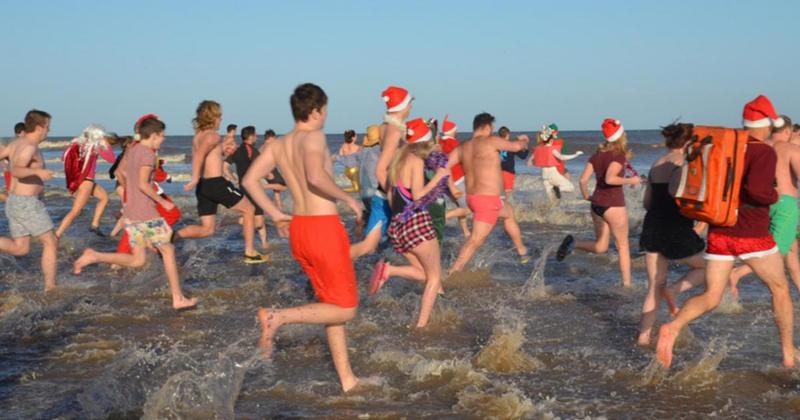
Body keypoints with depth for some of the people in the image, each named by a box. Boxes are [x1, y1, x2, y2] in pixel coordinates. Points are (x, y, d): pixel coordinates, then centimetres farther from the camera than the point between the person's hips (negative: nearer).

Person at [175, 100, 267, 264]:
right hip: (216, 183, -8)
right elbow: (200, 154, -28)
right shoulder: (213, 136, -12)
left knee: (207, 229, 11)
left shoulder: (197, 136, 14)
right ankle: (250, 253, 12)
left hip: (203, 185, 8)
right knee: (249, 210, 11)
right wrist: (195, 179, -36)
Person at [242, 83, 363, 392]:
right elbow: (315, 176, -31)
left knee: (331, 304, 18)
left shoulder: (277, 145, 8)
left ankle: (347, 379, 21)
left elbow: (249, 180, 4)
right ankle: (279, 317, -16)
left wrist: (274, 214, 9)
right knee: (346, 310, 2)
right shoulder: (313, 137, -13)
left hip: (298, 229, 8)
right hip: (325, 228, -8)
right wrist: (347, 198, -16)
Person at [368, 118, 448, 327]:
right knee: (434, 277, 6)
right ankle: (422, 324, -3)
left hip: (397, 226, 7)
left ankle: (388, 270, -7)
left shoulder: (398, 160, 15)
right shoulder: (416, 160, -8)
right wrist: (438, 176, -8)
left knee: (424, 274, 17)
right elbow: (418, 196, -16)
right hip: (417, 223, -7)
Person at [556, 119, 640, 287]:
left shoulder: (597, 155, 6)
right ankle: (626, 284, 9)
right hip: (613, 205, -6)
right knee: (623, 246, 8)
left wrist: (586, 196, 16)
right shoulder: (619, 156, -12)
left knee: (600, 246, 16)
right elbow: (609, 179, -27)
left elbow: (583, 180, 2)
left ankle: (572, 242, -7)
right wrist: (630, 181, -16)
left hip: (596, 204, 6)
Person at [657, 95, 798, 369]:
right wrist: (774, 196, -7)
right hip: (752, 236, -5)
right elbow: (756, 190, -27)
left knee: (711, 298, 4)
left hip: (719, 233, 5)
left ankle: (673, 328, -25)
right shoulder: (765, 153, -12)